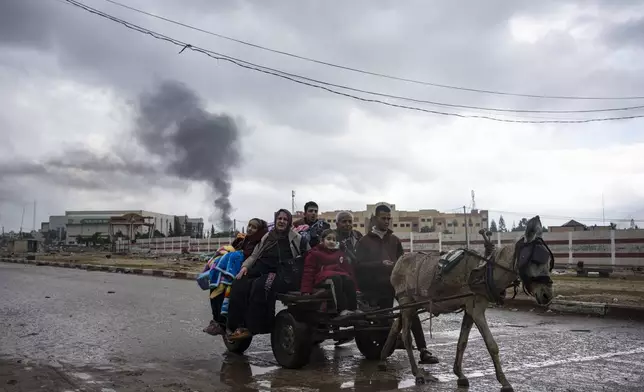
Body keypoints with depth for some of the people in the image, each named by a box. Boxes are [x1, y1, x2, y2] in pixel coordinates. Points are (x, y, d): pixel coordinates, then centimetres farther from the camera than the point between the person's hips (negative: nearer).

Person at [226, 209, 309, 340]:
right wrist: (245, 266, 3)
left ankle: (251, 328, -26)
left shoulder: (295, 238, 7)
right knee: (239, 285, -24)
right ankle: (236, 325, -19)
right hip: (259, 270, 5)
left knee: (260, 286, -35)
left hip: (278, 274, -4)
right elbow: (254, 255, 21)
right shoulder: (267, 237, 22)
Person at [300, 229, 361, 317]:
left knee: (349, 280, -33)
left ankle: (353, 309, -43)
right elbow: (308, 271, 3)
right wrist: (306, 290, -9)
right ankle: (342, 310, -51)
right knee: (336, 279, -39)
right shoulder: (315, 253, 11)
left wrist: (355, 288, 13)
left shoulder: (340, 253, 26)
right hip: (322, 278, -4)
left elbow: (348, 269, 22)